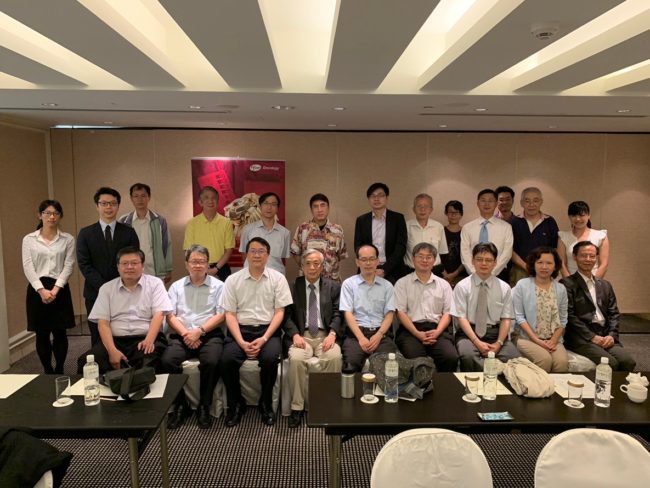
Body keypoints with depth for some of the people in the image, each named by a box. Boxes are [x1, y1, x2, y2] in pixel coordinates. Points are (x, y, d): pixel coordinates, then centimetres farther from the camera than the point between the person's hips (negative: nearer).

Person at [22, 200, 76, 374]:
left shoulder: (68, 239, 4)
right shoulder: (29, 239, 5)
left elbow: (68, 266, -2)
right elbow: (28, 267, -2)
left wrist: (55, 289, -13)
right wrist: (41, 290, -14)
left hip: (59, 289, 0)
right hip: (37, 289, 1)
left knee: (60, 333, 3)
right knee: (42, 334, 5)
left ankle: (59, 371, 17)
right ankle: (48, 372, 18)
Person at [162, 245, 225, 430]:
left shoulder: (218, 286, 10)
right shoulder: (176, 286, 17)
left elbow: (221, 315, 0)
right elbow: (170, 316, 7)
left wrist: (200, 331, -13)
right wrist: (185, 333, -9)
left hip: (209, 335, -2)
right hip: (182, 335, 2)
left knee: (211, 361, -32)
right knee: (167, 360, -27)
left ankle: (204, 406, -10)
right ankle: (180, 405, -7)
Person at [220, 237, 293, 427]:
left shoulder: (278, 278, 3)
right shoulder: (233, 280, 5)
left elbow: (279, 312, 0)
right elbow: (230, 314, 2)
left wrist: (264, 338, -14)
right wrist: (241, 342, -12)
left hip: (268, 330, -1)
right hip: (241, 330, 1)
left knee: (270, 359, -30)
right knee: (226, 360, -26)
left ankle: (266, 403, -2)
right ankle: (235, 403, 2)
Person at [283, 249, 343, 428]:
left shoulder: (334, 287, 13)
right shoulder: (293, 286, 11)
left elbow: (337, 314, 4)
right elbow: (287, 315, 3)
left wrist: (332, 334, -15)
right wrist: (295, 334, -14)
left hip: (325, 335, 1)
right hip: (301, 335, 0)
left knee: (334, 357, -31)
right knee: (296, 358, -31)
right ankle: (297, 407, -17)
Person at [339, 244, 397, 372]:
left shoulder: (387, 285, 14)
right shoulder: (349, 284, 9)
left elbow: (389, 314, 7)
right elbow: (348, 314, -1)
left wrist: (378, 335, -11)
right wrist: (361, 338, -14)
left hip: (381, 333, 1)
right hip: (356, 333, -1)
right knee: (352, 362, -31)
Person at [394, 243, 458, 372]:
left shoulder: (444, 285, 19)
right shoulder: (402, 283, 10)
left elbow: (447, 313, 12)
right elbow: (400, 312, 2)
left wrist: (437, 332, -8)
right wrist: (417, 334, -11)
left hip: (437, 330, 2)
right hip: (411, 330, -2)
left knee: (451, 358, -26)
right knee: (415, 361, -31)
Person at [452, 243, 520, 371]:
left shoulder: (504, 288, 8)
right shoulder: (462, 286, 2)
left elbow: (506, 319, 4)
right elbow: (461, 318, -4)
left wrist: (498, 343, -11)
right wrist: (477, 342, -15)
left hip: (495, 333, 2)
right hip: (469, 332, -2)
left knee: (514, 358, -26)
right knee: (468, 355, -35)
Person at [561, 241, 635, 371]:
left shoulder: (605, 285, 21)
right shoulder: (567, 284, -1)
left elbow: (613, 313, 16)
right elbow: (569, 315, -8)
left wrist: (612, 335, -2)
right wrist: (592, 337, -13)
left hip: (605, 336, 6)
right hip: (581, 337, -6)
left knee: (628, 361, -18)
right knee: (610, 363, -26)